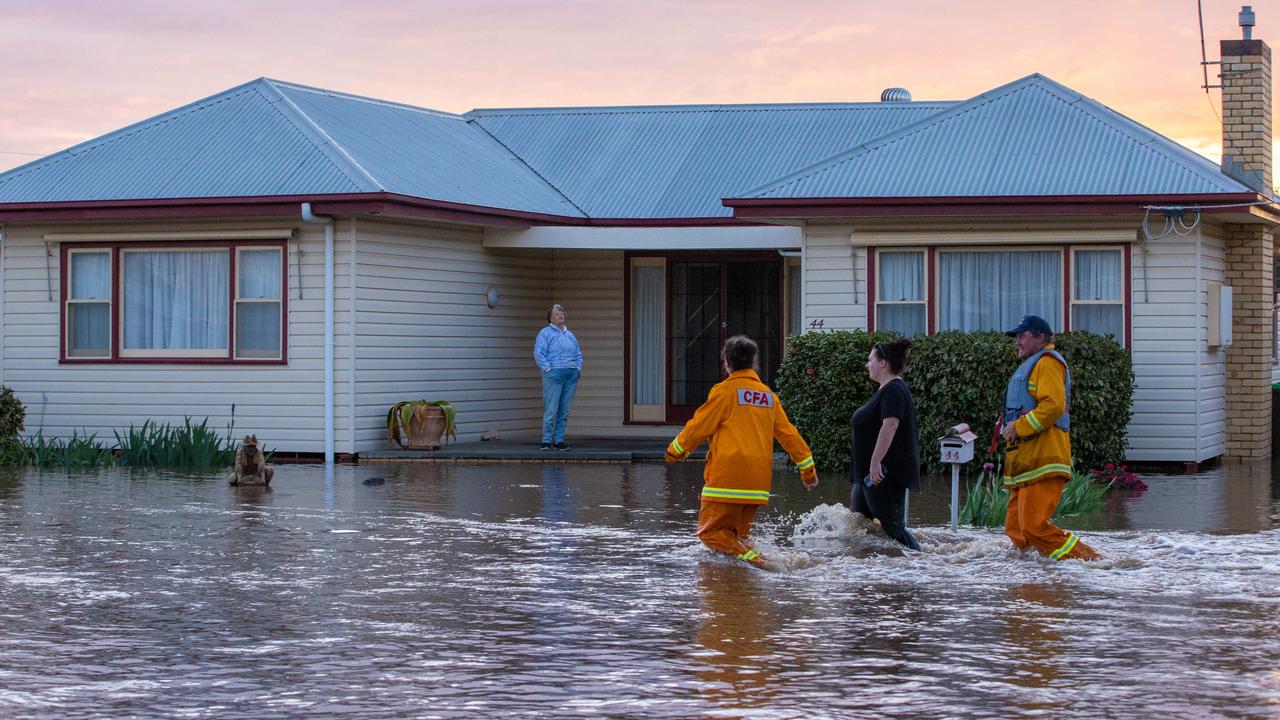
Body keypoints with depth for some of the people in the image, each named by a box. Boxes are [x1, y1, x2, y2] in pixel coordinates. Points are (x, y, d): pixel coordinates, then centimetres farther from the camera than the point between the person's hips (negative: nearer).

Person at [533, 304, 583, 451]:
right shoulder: (545, 333, 1)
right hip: (553, 375, -6)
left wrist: (578, 368, 9)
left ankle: (559, 440, 9)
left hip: (571, 376, 6)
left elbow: (578, 354, 24)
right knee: (550, 410, -9)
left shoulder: (570, 334, 20)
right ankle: (546, 441, -6)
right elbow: (538, 353, -8)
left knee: (564, 411, 5)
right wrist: (548, 369, -13)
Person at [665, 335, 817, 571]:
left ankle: (753, 559, -23)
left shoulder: (724, 390, -5)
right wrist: (808, 469, 25)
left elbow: (698, 427, -1)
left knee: (710, 532, -2)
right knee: (737, 534, 18)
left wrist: (674, 451, 15)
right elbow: (789, 434, 17)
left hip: (727, 478, -6)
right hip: (757, 482, 6)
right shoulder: (768, 395, 14)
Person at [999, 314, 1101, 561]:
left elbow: (1053, 405, -19)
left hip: (1042, 462, -11)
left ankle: (1087, 558, -13)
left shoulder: (1047, 362, -5)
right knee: (1015, 529, 6)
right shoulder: (1030, 365, 28)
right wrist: (1009, 426, 17)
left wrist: (1019, 427, -17)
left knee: (1034, 527, -17)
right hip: (1026, 462, 11)